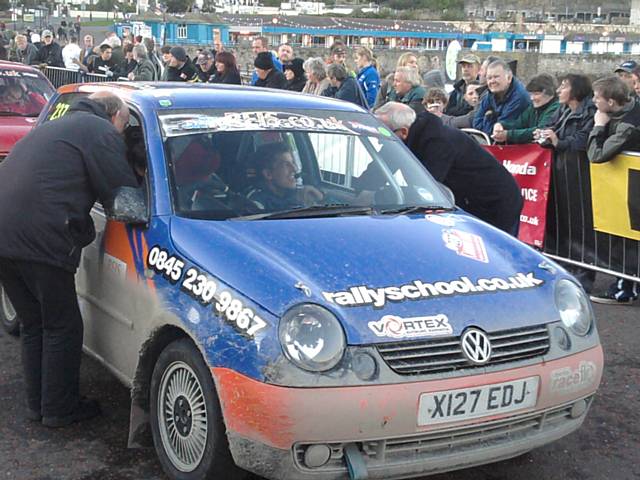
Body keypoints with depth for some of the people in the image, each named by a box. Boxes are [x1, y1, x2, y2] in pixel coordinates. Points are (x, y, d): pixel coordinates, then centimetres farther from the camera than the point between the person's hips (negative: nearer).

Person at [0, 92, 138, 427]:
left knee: (33, 325, 20)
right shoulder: (102, 132, 0)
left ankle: (36, 405, 29)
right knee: (63, 329, 6)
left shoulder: (56, 127, 29)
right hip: (39, 240, -9)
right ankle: (59, 409, 16)